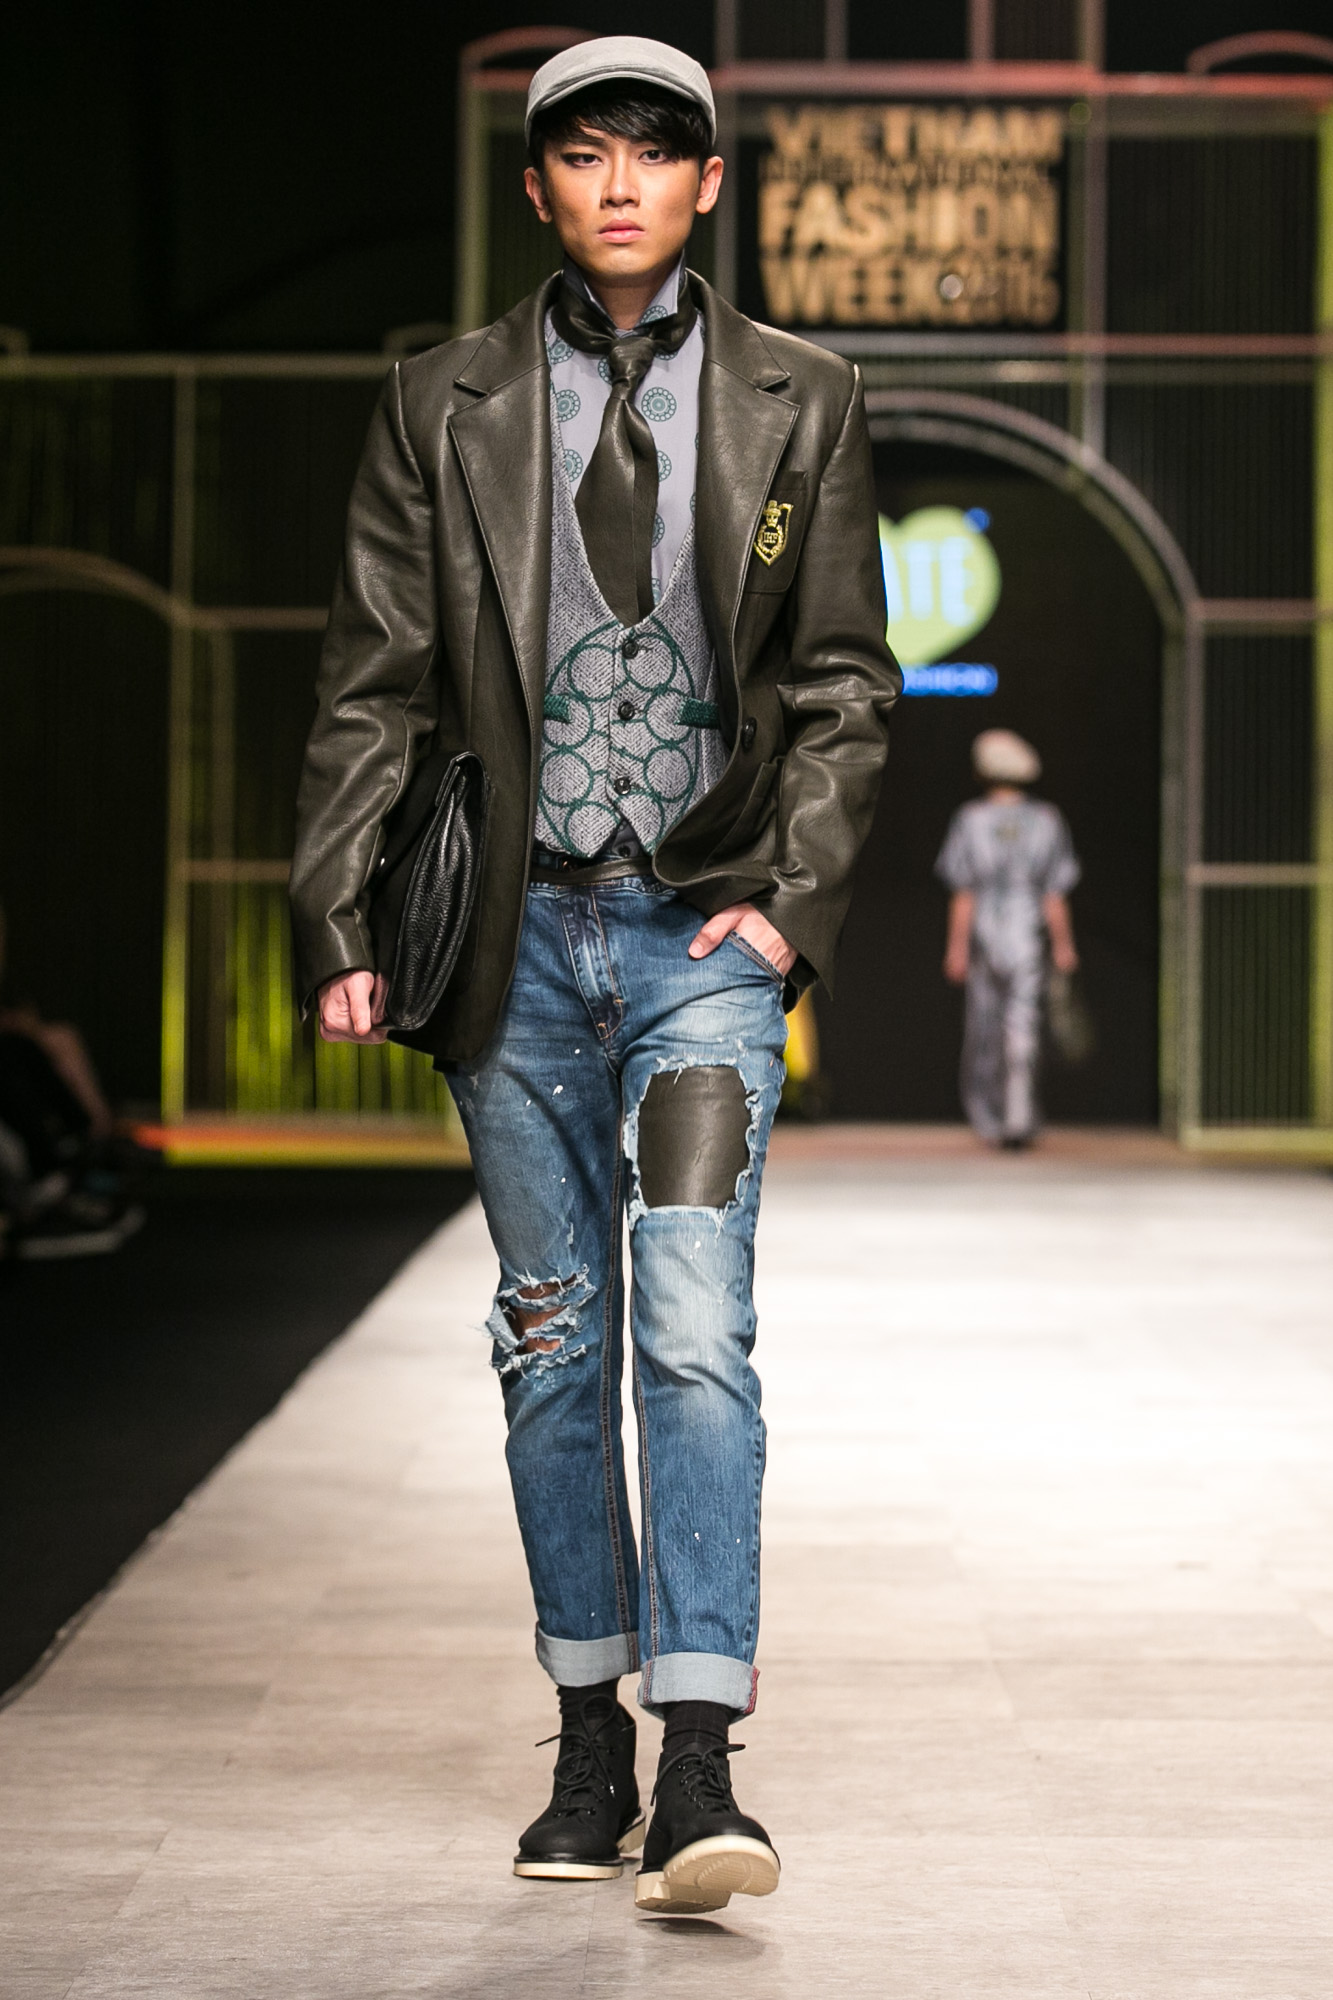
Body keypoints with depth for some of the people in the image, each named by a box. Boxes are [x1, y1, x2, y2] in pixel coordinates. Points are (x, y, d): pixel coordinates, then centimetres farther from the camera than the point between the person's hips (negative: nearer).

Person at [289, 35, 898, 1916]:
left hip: (706, 930, -1)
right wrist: (342, 925, -4)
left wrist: (797, 900, -5)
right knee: (553, 1344, 9)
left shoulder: (800, 404, 5)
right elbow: (374, 687, 4)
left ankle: (697, 1766, -13)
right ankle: (590, 1742, 21)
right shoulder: (445, 407, 6)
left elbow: (842, 685, 7)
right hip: (521, 932, 2)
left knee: (693, 1329, -13)